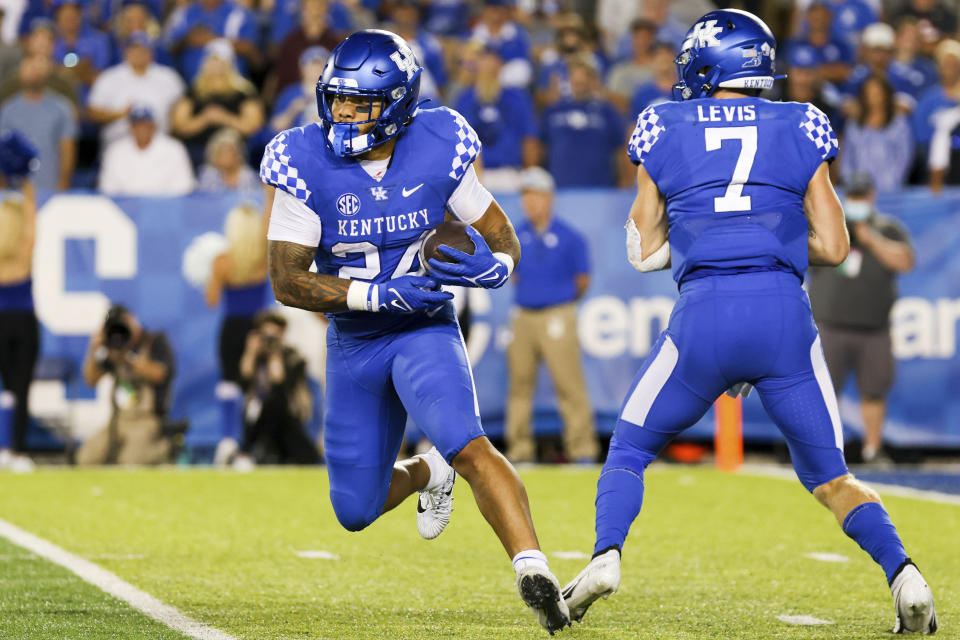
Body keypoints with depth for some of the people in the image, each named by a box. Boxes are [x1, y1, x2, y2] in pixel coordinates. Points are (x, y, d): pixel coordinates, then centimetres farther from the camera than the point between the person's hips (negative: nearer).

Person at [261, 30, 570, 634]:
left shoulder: (438, 152, -13)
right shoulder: (306, 165, -15)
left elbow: (504, 238, -2)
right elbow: (286, 281, -16)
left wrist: (492, 266, -27)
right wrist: (378, 294, -28)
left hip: (425, 329, -2)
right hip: (353, 341, 2)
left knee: (468, 445, -29)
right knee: (356, 510, 10)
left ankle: (534, 571, -35)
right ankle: (427, 474, 42)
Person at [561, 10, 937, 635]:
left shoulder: (664, 131, 11)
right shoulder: (800, 129, 12)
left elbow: (645, 251, 16)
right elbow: (832, 247, 10)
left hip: (703, 313, -1)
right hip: (785, 310, 1)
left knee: (630, 449, 19)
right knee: (829, 474, 13)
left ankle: (606, 556, -5)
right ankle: (902, 571, -9)